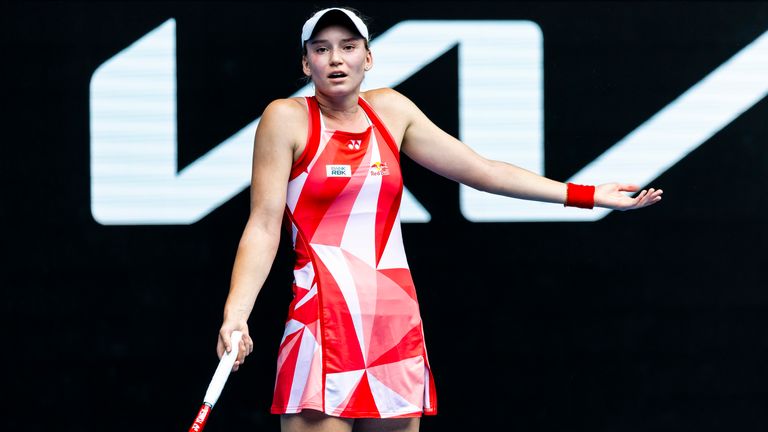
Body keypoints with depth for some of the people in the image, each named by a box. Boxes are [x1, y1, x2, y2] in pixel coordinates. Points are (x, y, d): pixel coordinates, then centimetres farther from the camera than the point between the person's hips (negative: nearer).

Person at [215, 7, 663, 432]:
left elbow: (484, 171, 17)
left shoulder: (390, 109, 12)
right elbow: (264, 226, -5)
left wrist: (586, 195, 15)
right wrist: (236, 315, -18)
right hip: (326, 324, -5)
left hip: (398, 324, 5)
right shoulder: (287, 119, -2)